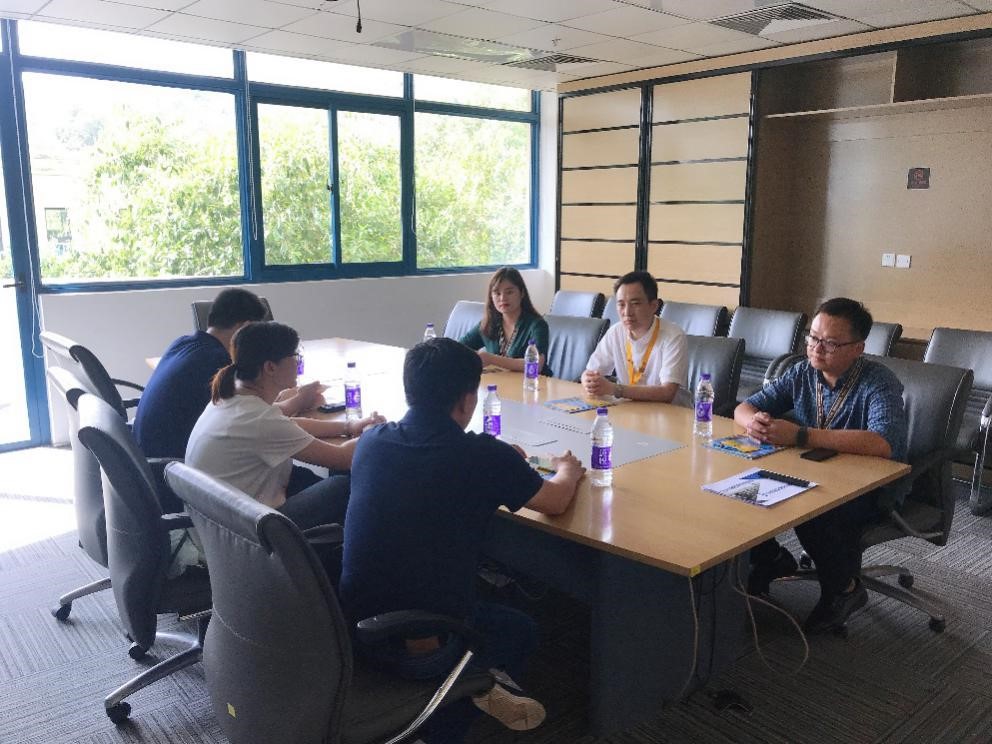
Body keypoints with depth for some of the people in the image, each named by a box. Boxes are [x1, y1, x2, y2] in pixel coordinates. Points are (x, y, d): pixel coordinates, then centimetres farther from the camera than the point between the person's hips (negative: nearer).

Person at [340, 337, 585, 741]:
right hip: (423, 647, -5)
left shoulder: (371, 441, -4)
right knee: (520, 630, 26)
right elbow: (555, 502, 0)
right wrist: (567, 471, 22)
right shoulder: (483, 456, -19)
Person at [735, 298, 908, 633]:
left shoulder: (879, 382, -18)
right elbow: (744, 407, 4)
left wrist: (800, 435, -40)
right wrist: (754, 421, -24)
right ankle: (770, 558, 11)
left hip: (869, 490, -5)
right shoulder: (803, 372, 0)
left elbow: (884, 443, -36)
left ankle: (844, 587, -3)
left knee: (811, 512, -34)